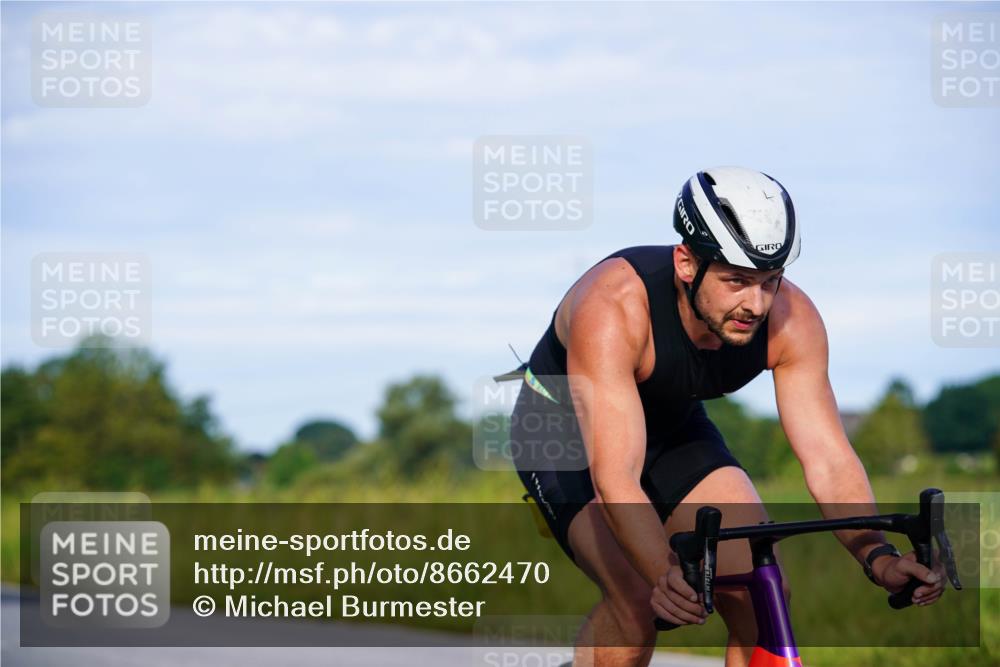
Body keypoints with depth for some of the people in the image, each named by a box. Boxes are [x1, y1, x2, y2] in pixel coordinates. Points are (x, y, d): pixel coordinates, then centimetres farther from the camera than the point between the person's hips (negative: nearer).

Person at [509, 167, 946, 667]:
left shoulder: (791, 320, -25)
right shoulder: (613, 307, -39)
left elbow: (828, 459, -25)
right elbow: (615, 479, -45)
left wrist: (877, 556, -42)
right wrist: (667, 576, -60)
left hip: (672, 428, 5)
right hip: (566, 434, -4)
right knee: (636, 604, -27)